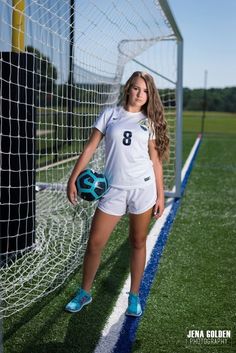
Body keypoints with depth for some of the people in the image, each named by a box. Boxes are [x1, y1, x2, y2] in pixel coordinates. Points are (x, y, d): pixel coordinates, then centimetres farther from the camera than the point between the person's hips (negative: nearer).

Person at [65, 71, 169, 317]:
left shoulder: (149, 121, 7)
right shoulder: (110, 115, 5)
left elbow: (155, 160, 7)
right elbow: (90, 147, 4)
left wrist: (160, 195, 4)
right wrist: (73, 179, -1)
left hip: (143, 188, 0)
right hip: (113, 189, 0)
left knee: (138, 243, 9)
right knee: (94, 243, 2)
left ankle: (134, 296, 26)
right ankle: (84, 293, 22)